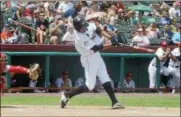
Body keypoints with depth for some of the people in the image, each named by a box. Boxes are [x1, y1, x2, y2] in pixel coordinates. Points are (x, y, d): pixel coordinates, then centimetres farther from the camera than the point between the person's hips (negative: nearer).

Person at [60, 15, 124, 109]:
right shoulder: (80, 38, -29)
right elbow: (96, 48, -28)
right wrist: (111, 44, -28)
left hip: (96, 57, 9)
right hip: (89, 60, -9)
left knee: (106, 81, 4)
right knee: (90, 86, -5)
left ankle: (114, 102, 3)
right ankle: (67, 95, 7)